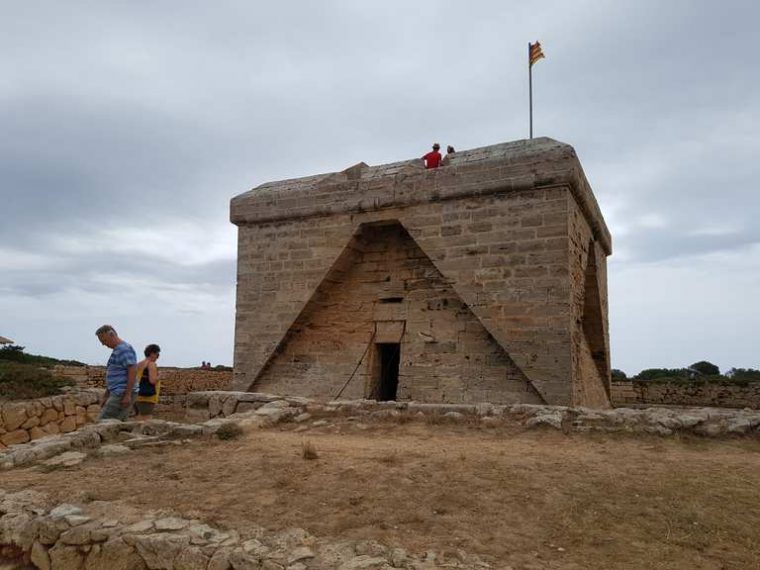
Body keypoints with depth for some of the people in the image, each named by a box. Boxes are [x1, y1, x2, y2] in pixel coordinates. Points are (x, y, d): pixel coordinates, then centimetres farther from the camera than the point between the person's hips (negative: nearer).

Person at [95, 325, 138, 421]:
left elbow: (133, 370, -20)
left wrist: (128, 395, -24)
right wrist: (107, 397, 22)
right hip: (118, 394, 10)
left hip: (122, 394, -10)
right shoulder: (117, 350, 22)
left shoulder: (124, 348, -10)